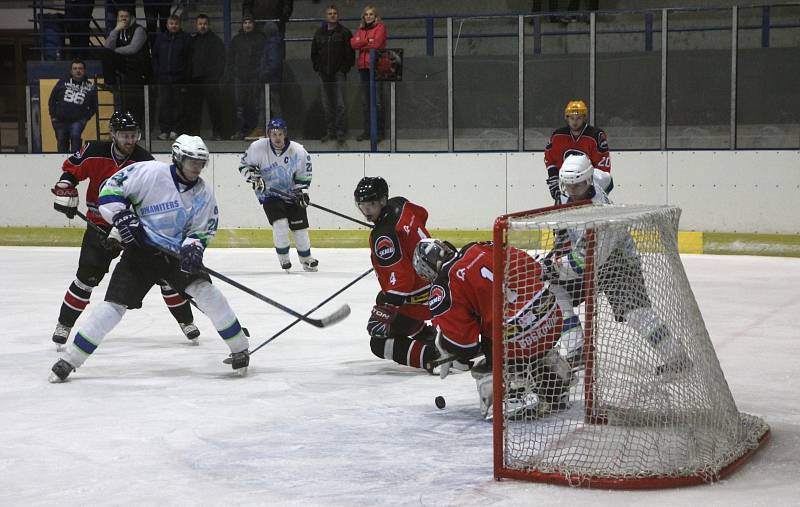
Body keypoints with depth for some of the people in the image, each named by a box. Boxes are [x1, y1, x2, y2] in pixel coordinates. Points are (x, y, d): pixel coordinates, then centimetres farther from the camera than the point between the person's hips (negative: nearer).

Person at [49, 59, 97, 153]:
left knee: (75, 136, -28)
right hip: (60, 120, 2)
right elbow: (52, 100, 8)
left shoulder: (90, 87, 0)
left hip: (77, 121, -2)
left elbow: (93, 107, 10)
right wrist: (53, 116, 2)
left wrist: (85, 118, -3)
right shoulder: (62, 83, 1)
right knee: (62, 143, 9)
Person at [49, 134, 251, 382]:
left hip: (177, 253, 3)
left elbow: (201, 231, 3)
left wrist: (193, 248, -18)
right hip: (140, 250, -3)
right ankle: (69, 360, 0)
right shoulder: (150, 173, -15)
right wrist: (122, 216, -22)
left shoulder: (204, 194, -2)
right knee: (114, 304, -11)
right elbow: (111, 188, -10)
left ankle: (240, 348, -2)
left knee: (205, 291, -17)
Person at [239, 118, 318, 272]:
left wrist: (303, 190, -11)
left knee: (300, 227, 4)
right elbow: (243, 165, -2)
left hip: (292, 194, 2)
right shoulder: (258, 148, -16)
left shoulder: (298, 151, -14)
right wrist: (253, 177, -18)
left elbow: (304, 174, 0)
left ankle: (306, 258, 26)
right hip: (269, 194, -2)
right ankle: (283, 258, 2)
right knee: (280, 223, -19)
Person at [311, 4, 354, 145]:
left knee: (339, 104, -7)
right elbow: (314, 52, 17)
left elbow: (350, 53, -3)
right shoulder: (319, 32, 10)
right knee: (327, 104, 8)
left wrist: (345, 68, -9)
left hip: (339, 73, -4)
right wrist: (317, 67, 7)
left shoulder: (344, 32, -2)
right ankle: (330, 132, 15)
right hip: (324, 73, 4)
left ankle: (340, 133, -6)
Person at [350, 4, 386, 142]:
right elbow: (353, 43, 3)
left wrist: (361, 45, 0)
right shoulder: (361, 30, 18)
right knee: (365, 101, 9)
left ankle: (379, 131, -3)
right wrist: (367, 41, -8)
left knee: (377, 101, -6)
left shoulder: (380, 28, 0)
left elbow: (376, 44, -13)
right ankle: (367, 130, 14)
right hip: (363, 67, 7)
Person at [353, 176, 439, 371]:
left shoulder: (383, 237, -28)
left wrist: (385, 310, -30)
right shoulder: (399, 204, -2)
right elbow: (421, 214, 22)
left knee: (380, 344, -7)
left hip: (419, 296, -10)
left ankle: (435, 356, -21)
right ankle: (430, 336, 41)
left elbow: (401, 278, -31)